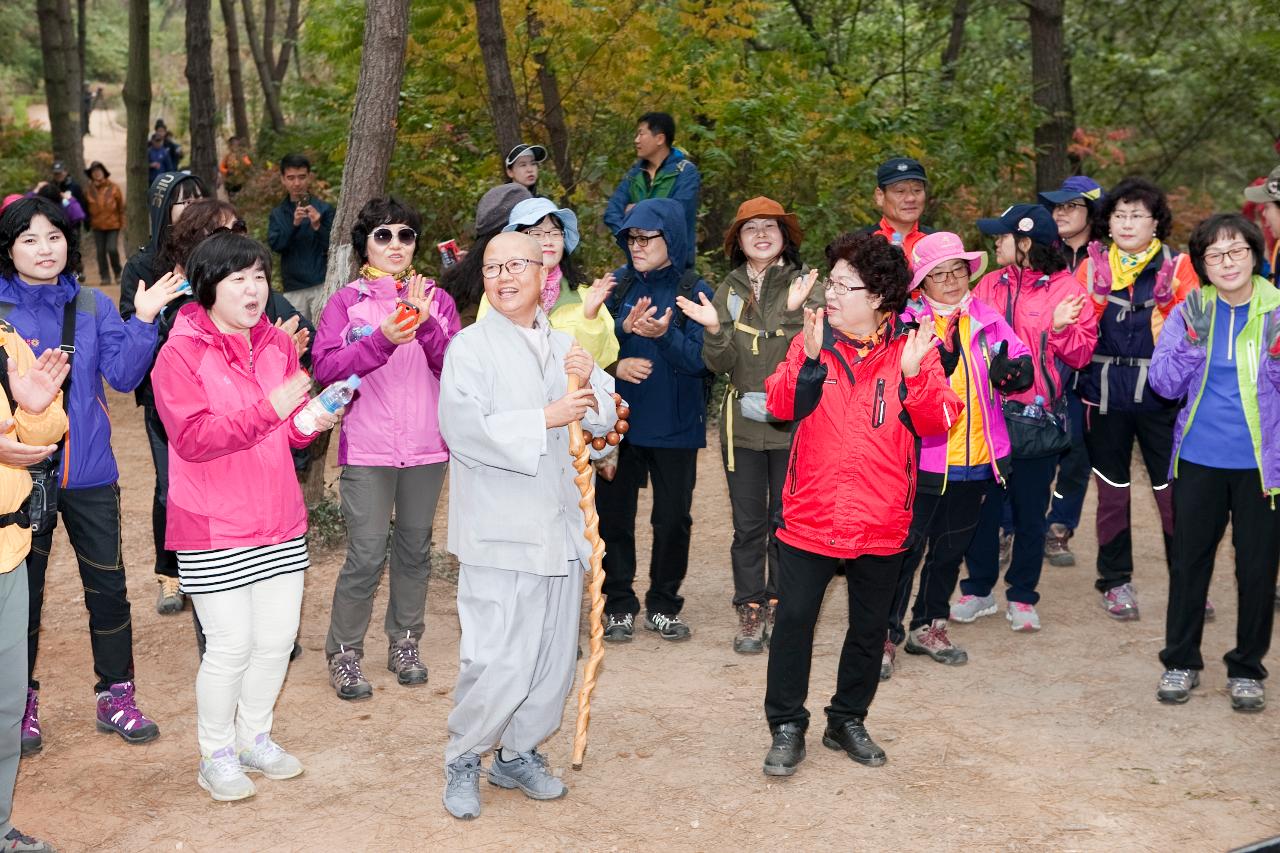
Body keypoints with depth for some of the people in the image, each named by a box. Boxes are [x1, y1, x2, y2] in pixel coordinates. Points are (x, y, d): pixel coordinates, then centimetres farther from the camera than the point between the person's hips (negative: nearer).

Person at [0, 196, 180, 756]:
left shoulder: (92, 306, 4)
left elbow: (122, 375, -3)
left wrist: (143, 321, -14)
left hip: (89, 472, 2)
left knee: (108, 585, 8)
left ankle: (116, 696, 23)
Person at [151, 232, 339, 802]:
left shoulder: (276, 344, 8)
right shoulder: (181, 352, -10)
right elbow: (192, 438, -20)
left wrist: (311, 422, -6)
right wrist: (267, 408, -27)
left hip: (279, 519, 6)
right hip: (214, 528, -6)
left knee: (278, 636, 10)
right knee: (231, 644, -3)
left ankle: (254, 737, 32)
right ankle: (216, 755, 19)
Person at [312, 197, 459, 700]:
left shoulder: (436, 299, 6)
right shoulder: (346, 302, 0)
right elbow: (325, 368, -12)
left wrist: (425, 325, -20)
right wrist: (383, 340, -23)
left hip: (426, 447, 3)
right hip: (367, 449, -3)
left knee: (415, 548, 12)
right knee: (367, 555, -6)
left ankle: (404, 644, 26)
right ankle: (344, 654, 9)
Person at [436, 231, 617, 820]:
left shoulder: (564, 347, 15)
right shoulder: (470, 346, -6)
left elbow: (604, 420, 14)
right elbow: (464, 427, -19)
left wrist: (588, 388, -8)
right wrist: (546, 418, -21)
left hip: (560, 526, 6)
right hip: (501, 533, -6)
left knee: (556, 656, 12)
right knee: (500, 660, -9)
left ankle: (519, 755, 31)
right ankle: (463, 760, 14)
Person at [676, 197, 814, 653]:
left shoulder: (804, 285, -2)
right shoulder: (729, 291, 6)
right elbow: (721, 364, 0)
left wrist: (793, 312, -28)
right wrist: (713, 330, -19)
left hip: (792, 422, -2)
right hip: (743, 423, 2)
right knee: (748, 524, 5)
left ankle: (780, 606, 20)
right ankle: (750, 611, 15)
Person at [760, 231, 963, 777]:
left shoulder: (913, 350, -1)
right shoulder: (811, 341, 1)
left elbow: (939, 422, -10)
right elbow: (782, 405, -11)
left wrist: (914, 375, -24)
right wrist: (810, 359, -25)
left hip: (881, 522, 1)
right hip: (810, 515, 0)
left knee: (869, 627, 13)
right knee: (793, 619, 0)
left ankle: (848, 721, 31)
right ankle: (787, 727, 14)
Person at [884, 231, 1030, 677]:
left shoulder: (989, 319, 7)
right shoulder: (907, 323, -7)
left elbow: (1023, 367, 4)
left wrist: (1011, 370, -18)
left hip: (976, 461, 5)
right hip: (921, 459, -5)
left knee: (951, 548, 17)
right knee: (906, 547, -2)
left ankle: (928, 626, 32)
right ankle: (886, 635, 9)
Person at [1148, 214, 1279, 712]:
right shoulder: (1189, 312, 0)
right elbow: (1164, 384, -5)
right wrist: (1192, 340, -18)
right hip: (1199, 460, 1)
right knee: (1189, 561, 9)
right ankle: (1181, 662, 23)